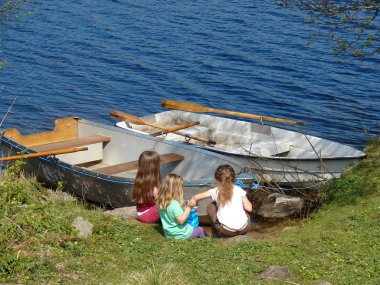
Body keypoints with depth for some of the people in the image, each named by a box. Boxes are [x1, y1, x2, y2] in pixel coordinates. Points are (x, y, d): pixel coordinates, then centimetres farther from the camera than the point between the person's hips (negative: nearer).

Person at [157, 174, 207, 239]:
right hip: (179, 234, -8)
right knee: (200, 230, 14)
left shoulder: (161, 202, -4)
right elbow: (181, 220, -26)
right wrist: (189, 208, -24)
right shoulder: (174, 204, -30)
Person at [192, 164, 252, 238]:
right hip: (244, 229, 2)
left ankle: (217, 234, 23)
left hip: (227, 231, -2)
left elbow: (196, 198, 11)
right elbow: (249, 208, 3)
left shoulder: (215, 191, 3)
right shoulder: (239, 190, 4)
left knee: (210, 207, 19)